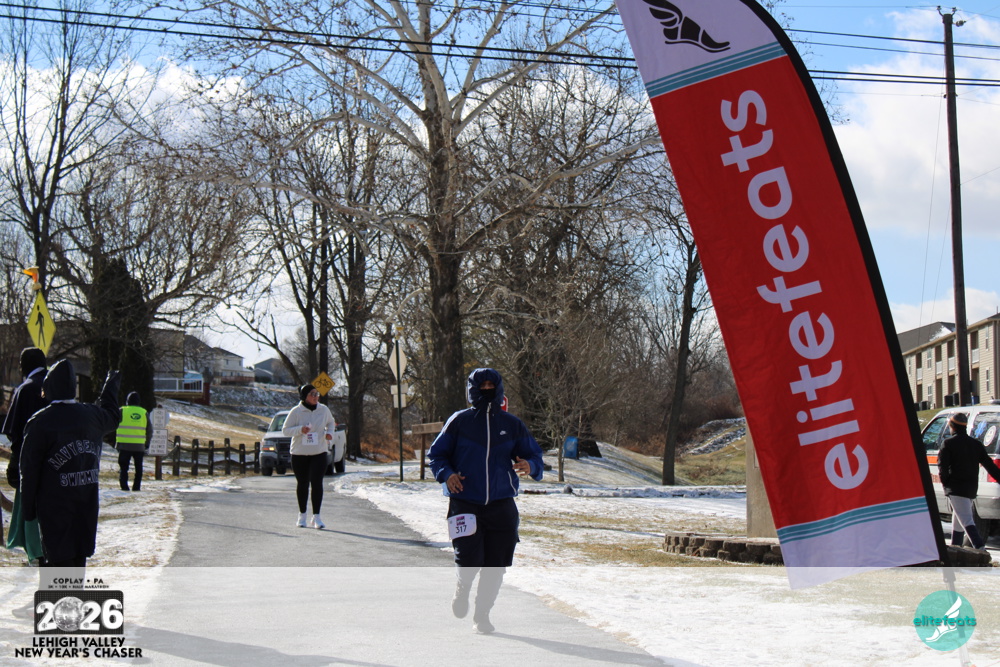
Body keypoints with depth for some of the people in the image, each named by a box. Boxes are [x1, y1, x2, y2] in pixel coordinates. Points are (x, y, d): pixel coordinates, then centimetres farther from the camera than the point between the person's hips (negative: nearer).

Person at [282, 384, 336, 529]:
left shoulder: (323, 409, 1)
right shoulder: (296, 411, -8)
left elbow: (330, 422, 19)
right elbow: (285, 430, -6)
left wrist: (329, 433, -2)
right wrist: (300, 429, -23)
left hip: (319, 453, 1)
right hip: (299, 453, -1)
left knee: (317, 483, -11)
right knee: (302, 484, 9)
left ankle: (316, 517, -7)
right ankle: (302, 515, 26)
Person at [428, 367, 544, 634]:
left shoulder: (512, 425, 9)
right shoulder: (459, 421, 3)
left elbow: (534, 455, 12)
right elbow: (437, 454, 8)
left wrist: (529, 466, -12)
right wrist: (447, 474, -12)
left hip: (501, 506, 3)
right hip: (465, 504, -2)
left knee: (495, 566, 2)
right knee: (470, 560, -13)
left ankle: (482, 614, 21)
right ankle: (463, 587, 22)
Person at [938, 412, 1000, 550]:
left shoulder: (949, 443, -7)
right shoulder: (976, 444, 12)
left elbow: (942, 466, -13)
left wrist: (945, 482, -2)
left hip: (955, 487, -7)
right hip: (971, 487, 7)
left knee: (966, 519, -13)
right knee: (958, 519, 20)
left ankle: (979, 546, -28)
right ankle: (955, 547, 30)